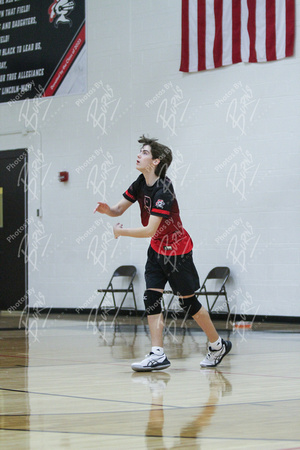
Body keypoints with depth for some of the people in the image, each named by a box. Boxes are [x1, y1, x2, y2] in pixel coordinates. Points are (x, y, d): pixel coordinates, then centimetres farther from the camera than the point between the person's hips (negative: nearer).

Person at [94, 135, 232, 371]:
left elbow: (150, 229, -31)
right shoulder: (141, 183, -1)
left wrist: (121, 232, -21)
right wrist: (107, 209, -20)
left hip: (177, 250, -8)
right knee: (151, 298, -5)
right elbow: (119, 209, 2)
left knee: (188, 302, 2)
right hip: (157, 249, 8)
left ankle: (218, 345, 22)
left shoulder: (163, 190, -27)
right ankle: (158, 355, -7)